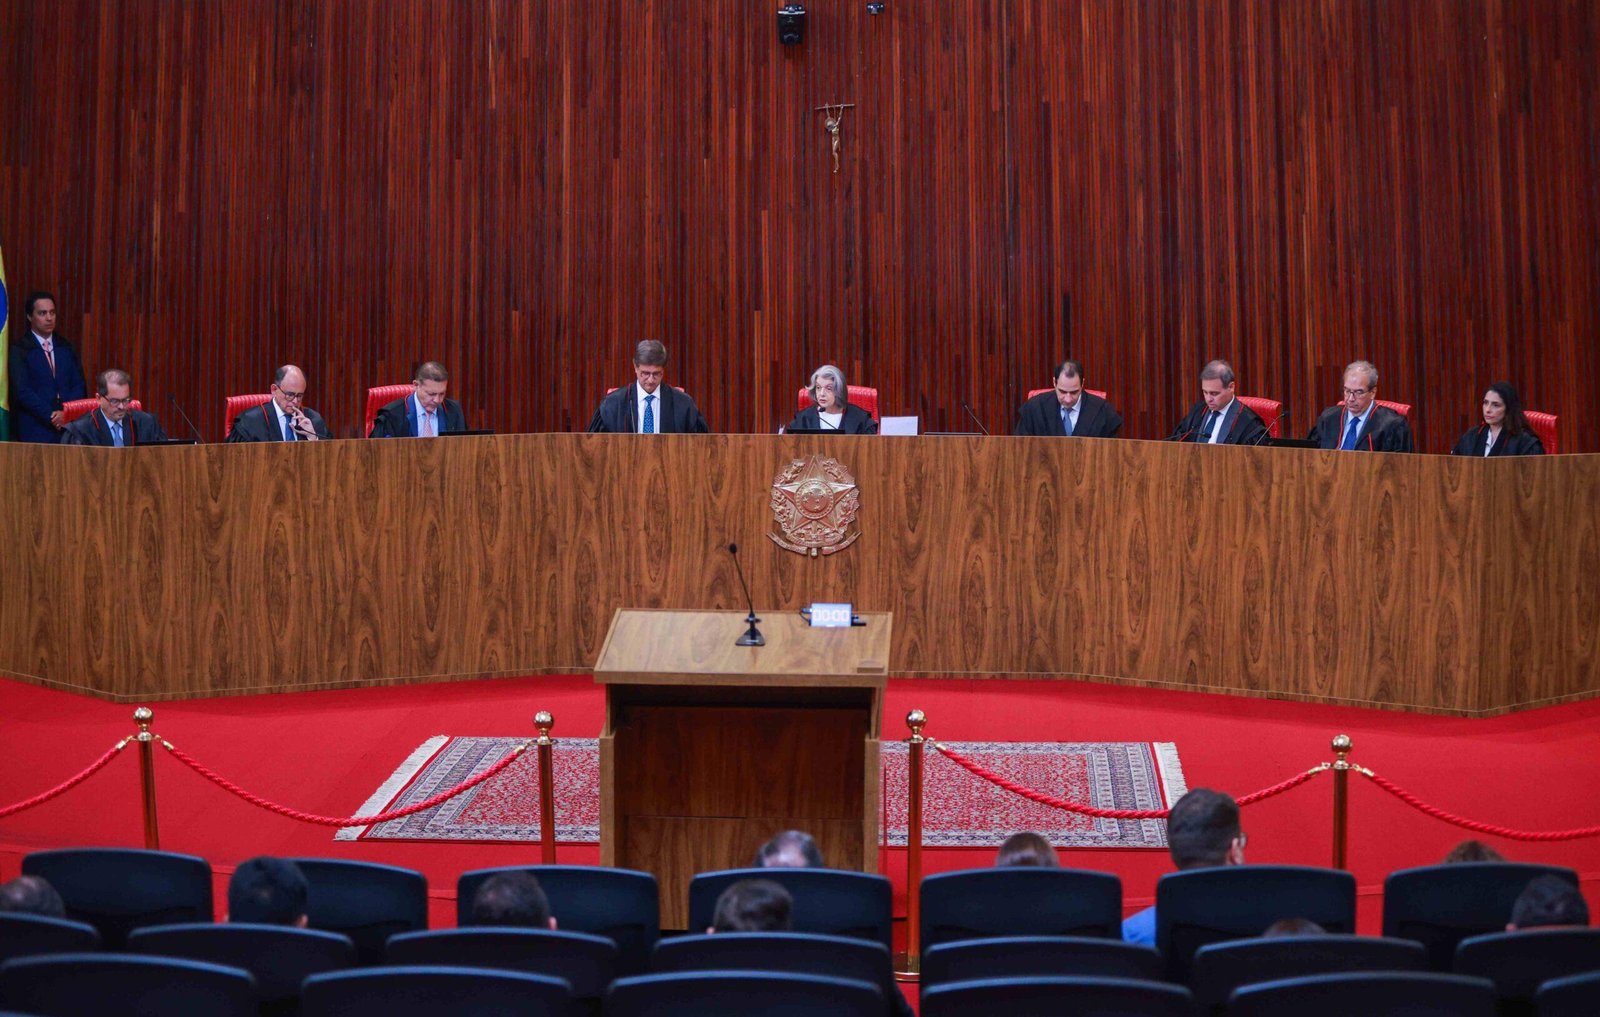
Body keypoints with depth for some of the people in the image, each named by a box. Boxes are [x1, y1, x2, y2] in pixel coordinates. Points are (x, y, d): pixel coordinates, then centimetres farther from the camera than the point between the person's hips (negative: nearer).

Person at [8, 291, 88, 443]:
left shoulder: (66, 348, 14)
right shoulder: (19, 350, 1)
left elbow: (79, 386, 9)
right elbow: (21, 391, -8)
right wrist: (51, 416, -15)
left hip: (69, 428, 3)